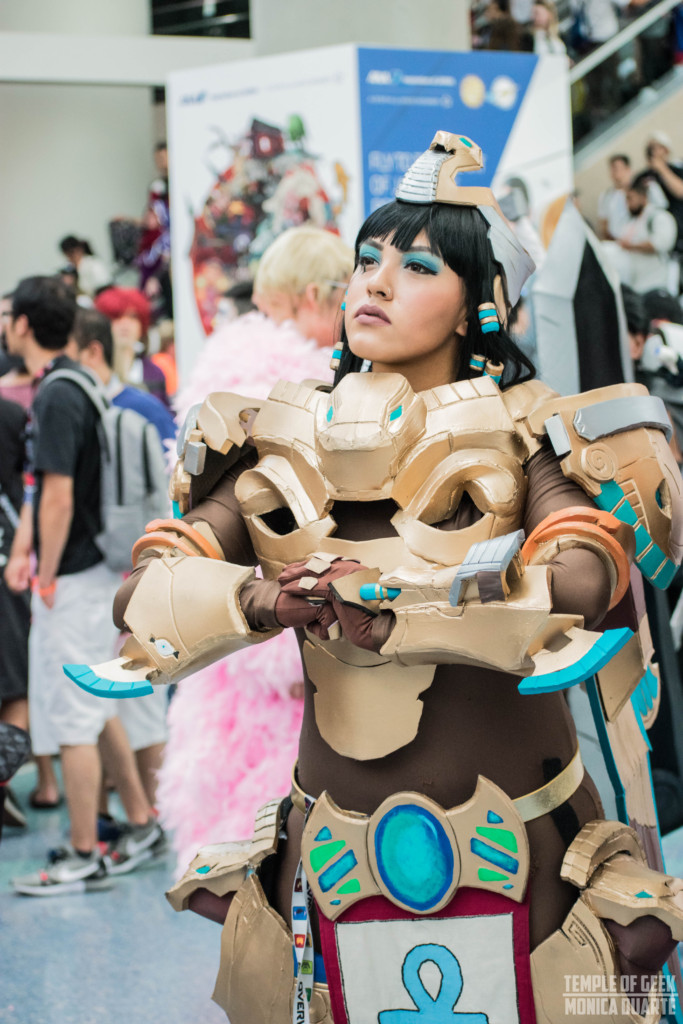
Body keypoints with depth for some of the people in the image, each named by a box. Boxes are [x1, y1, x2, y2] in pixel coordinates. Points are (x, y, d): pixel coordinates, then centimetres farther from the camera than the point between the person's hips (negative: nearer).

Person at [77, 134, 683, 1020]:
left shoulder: (525, 435, -4)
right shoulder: (286, 447, 3)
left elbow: (587, 582, -22)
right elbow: (144, 593, -5)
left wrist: (393, 610, -27)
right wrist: (258, 602, -24)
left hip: (513, 865, -2)